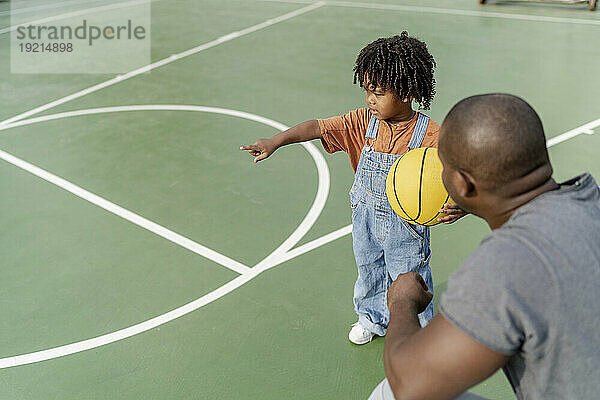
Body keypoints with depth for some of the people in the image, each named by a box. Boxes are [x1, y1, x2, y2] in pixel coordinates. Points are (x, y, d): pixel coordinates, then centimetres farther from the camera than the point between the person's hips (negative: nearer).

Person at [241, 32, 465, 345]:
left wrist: (459, 206, -39)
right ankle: (372, 317, 55)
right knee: (368, 272, 26)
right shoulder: (363, 122, -11)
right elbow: (319, 127, -16)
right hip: (366, 218, 4)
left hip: (407, 227, -4)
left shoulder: (431, 135, -22)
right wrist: (275, 141, -27)